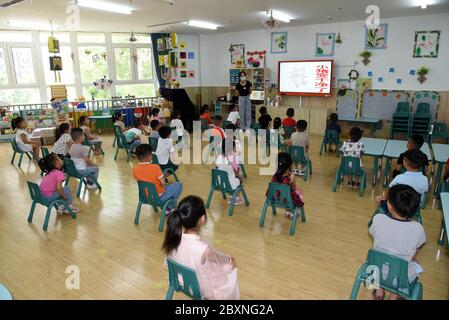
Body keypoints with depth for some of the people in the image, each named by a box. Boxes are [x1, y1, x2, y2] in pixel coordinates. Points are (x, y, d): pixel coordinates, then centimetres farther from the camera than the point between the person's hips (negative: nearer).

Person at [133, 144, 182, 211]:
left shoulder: (135, 169, -9)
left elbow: (138, 180, 6)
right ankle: (170, 207, 15)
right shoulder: (155, 167, -25)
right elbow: (163, 183, -21)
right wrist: (164, 177, 2)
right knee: (178, 185, 10)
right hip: (159, 197, -6)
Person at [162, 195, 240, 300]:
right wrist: (229, 259, 9)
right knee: (231, 267, 23)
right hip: (201, 290, -5)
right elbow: (220, 258, -15)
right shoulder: (203, 249, -40)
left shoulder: (173, 238, -23)